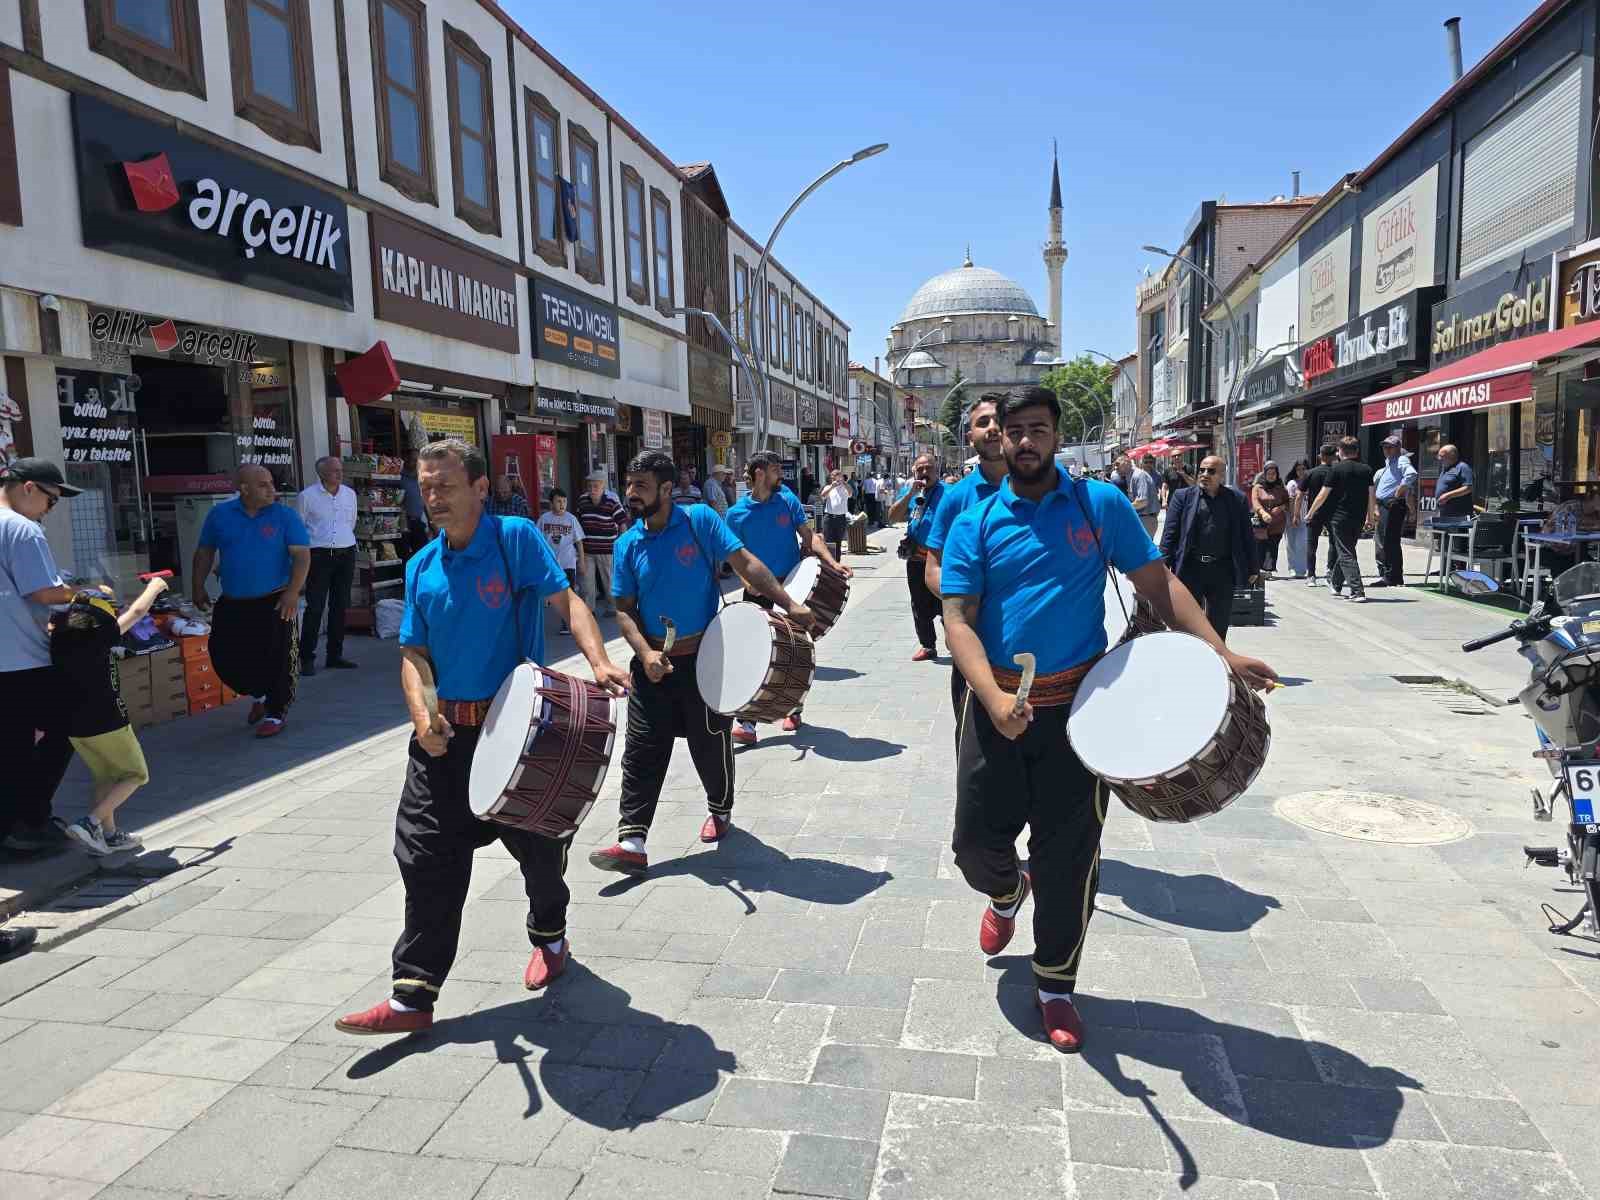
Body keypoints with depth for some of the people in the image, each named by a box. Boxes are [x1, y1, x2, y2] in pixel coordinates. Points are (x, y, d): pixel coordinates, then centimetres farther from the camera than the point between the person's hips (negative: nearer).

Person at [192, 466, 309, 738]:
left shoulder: (285, 515, -6)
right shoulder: (220, 514, 4)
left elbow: (302, 554, -11)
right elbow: (204, 553, 13)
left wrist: (293, 592, -19)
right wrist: (198, 588, 10)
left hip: (275, 603, -4)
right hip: (231, 604, 4)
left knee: (277, 659, -2)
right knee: (225, 657, 9)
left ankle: (275, 713, 16)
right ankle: (259, 695, 34)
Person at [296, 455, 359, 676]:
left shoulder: (350, 494, 10)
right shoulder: (307, 496, -5)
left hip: (346, 555, 5)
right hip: (319, 556, -5)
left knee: (340, 606, 9)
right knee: (315, 608, -7)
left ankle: (335, 654, 18)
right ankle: (307, 658, -1)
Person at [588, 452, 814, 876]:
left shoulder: (700, 520, -8)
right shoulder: (627, 544, 1)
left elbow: (745, 563, -11)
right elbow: (624, 609, 3)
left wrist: (790, 605, -19)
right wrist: (646, 653, -14)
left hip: (704, 659, -2)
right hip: (654, 663, 3)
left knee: (710, 745, 10)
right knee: (642, 751, -1)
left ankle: (720, 810, 36)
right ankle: (631, 841, 2)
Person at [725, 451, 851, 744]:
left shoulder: (787, 499, -1)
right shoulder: (737, 514, -4)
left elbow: (809, 534, -3)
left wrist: (832, 562, -16)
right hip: (759, 593, -2)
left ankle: (792, 710, 29)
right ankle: (747, 721, -2)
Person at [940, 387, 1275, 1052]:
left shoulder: (1101, 505, 2)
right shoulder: (975, 524, 0)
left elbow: (1157, 583, 3)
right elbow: (959, 621, -7)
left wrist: (1223, 653, -9)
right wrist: (995, 700, -23)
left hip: (1077, 706, 0)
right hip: (998, 705, 1)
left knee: (1068, 858, 5)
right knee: (976, 842, 7)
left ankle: (1054, 985, 26)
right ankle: (1007, 892, 45)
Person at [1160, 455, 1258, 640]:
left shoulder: (1237, 500, 7)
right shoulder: (1183, 496, 3)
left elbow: (1246, 536, 9)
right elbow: (1170, 533, -1)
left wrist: (1251, 569, 8)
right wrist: (1164, 565, -7)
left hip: (1223, 571, 1)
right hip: (1190, 569, -1)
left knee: (1219, 623, 9)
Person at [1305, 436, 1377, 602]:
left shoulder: (1336, 468, -7)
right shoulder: (1366, 469, 6)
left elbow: (1324, 494, -6)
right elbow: (1372, 496, 6)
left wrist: (1311, 512, 6)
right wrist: (1370, 517, 15)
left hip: (1339, 517, -5)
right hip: (1359, 519, 5)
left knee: (1346, 554, -4)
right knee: (1346, 551, 20)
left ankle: (1358, 592, -12)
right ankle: (1336, 584, 35)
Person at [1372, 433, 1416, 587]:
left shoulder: (1401, 461, -8)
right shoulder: (1388, 463, 22)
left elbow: (1411, 474, -28)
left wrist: (1400, 489, -22)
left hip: (1394, 505, -10)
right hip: (1383, 506, 10)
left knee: (1391, 542, -10)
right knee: (1382, 542, 13)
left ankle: (1394, 579, -7)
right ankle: (1384, 576, 20)